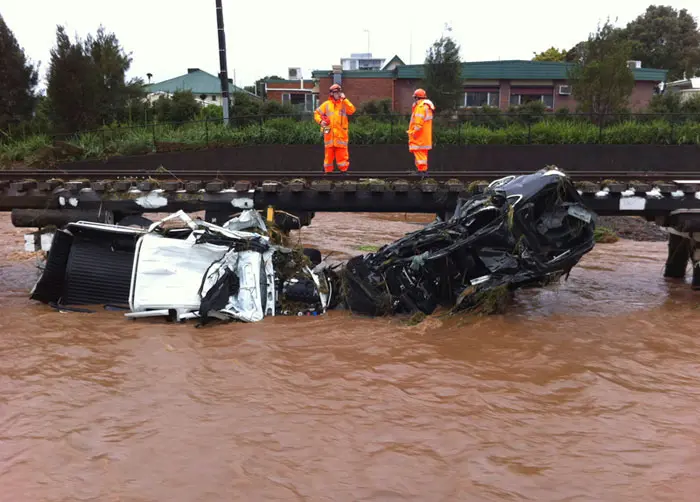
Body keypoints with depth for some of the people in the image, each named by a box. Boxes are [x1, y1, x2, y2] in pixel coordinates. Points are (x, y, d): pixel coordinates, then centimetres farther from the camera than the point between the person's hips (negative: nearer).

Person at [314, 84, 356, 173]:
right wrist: (320, 121, -5)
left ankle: (344, 170, 6)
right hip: (329, 133, 1)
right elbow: (317, 113, 13)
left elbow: (352, 110, -10)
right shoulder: (326, 104, 9)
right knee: (329, 153, 5)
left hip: (341, 134, -1)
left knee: (342, 153, -1)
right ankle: (328, 171, 11)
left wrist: (344, 99, -9)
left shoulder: (344, 104, 8)